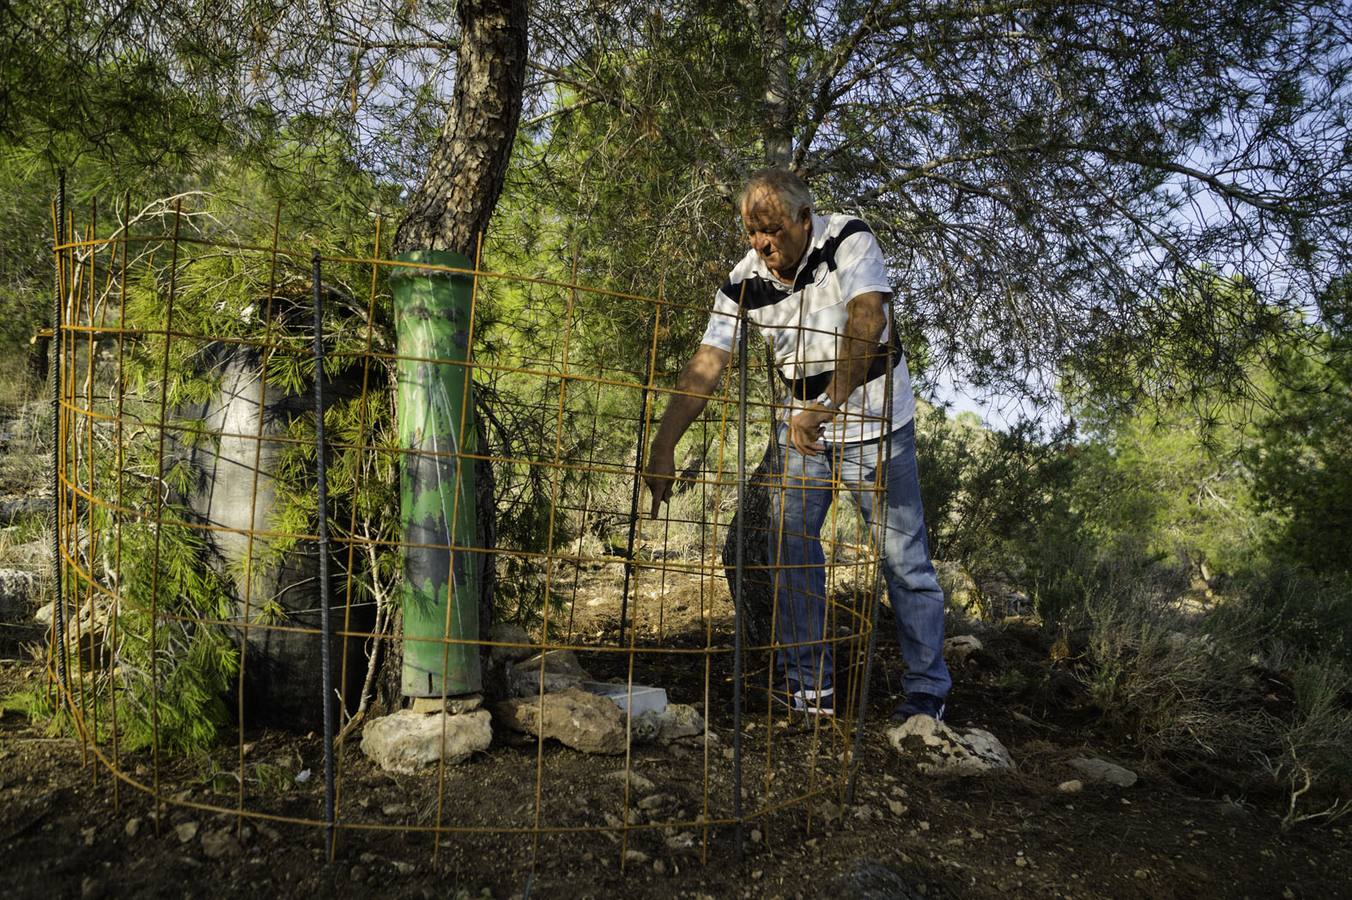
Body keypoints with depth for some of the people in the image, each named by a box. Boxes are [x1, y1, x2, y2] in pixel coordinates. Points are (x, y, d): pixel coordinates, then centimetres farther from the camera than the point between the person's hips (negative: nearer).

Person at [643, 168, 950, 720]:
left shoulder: (849, 240, -18)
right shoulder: (745, 283, -8)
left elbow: (867, 325, -33)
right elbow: (705, 367, -13)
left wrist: (827, 408, -43)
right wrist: (662, 447, -21)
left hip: (875, 421, -4)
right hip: (804, 424, 4)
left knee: (903, 558, -2)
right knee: (789, 546, 1)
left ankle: (927, 690, 13)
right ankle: (810, 687, 12)